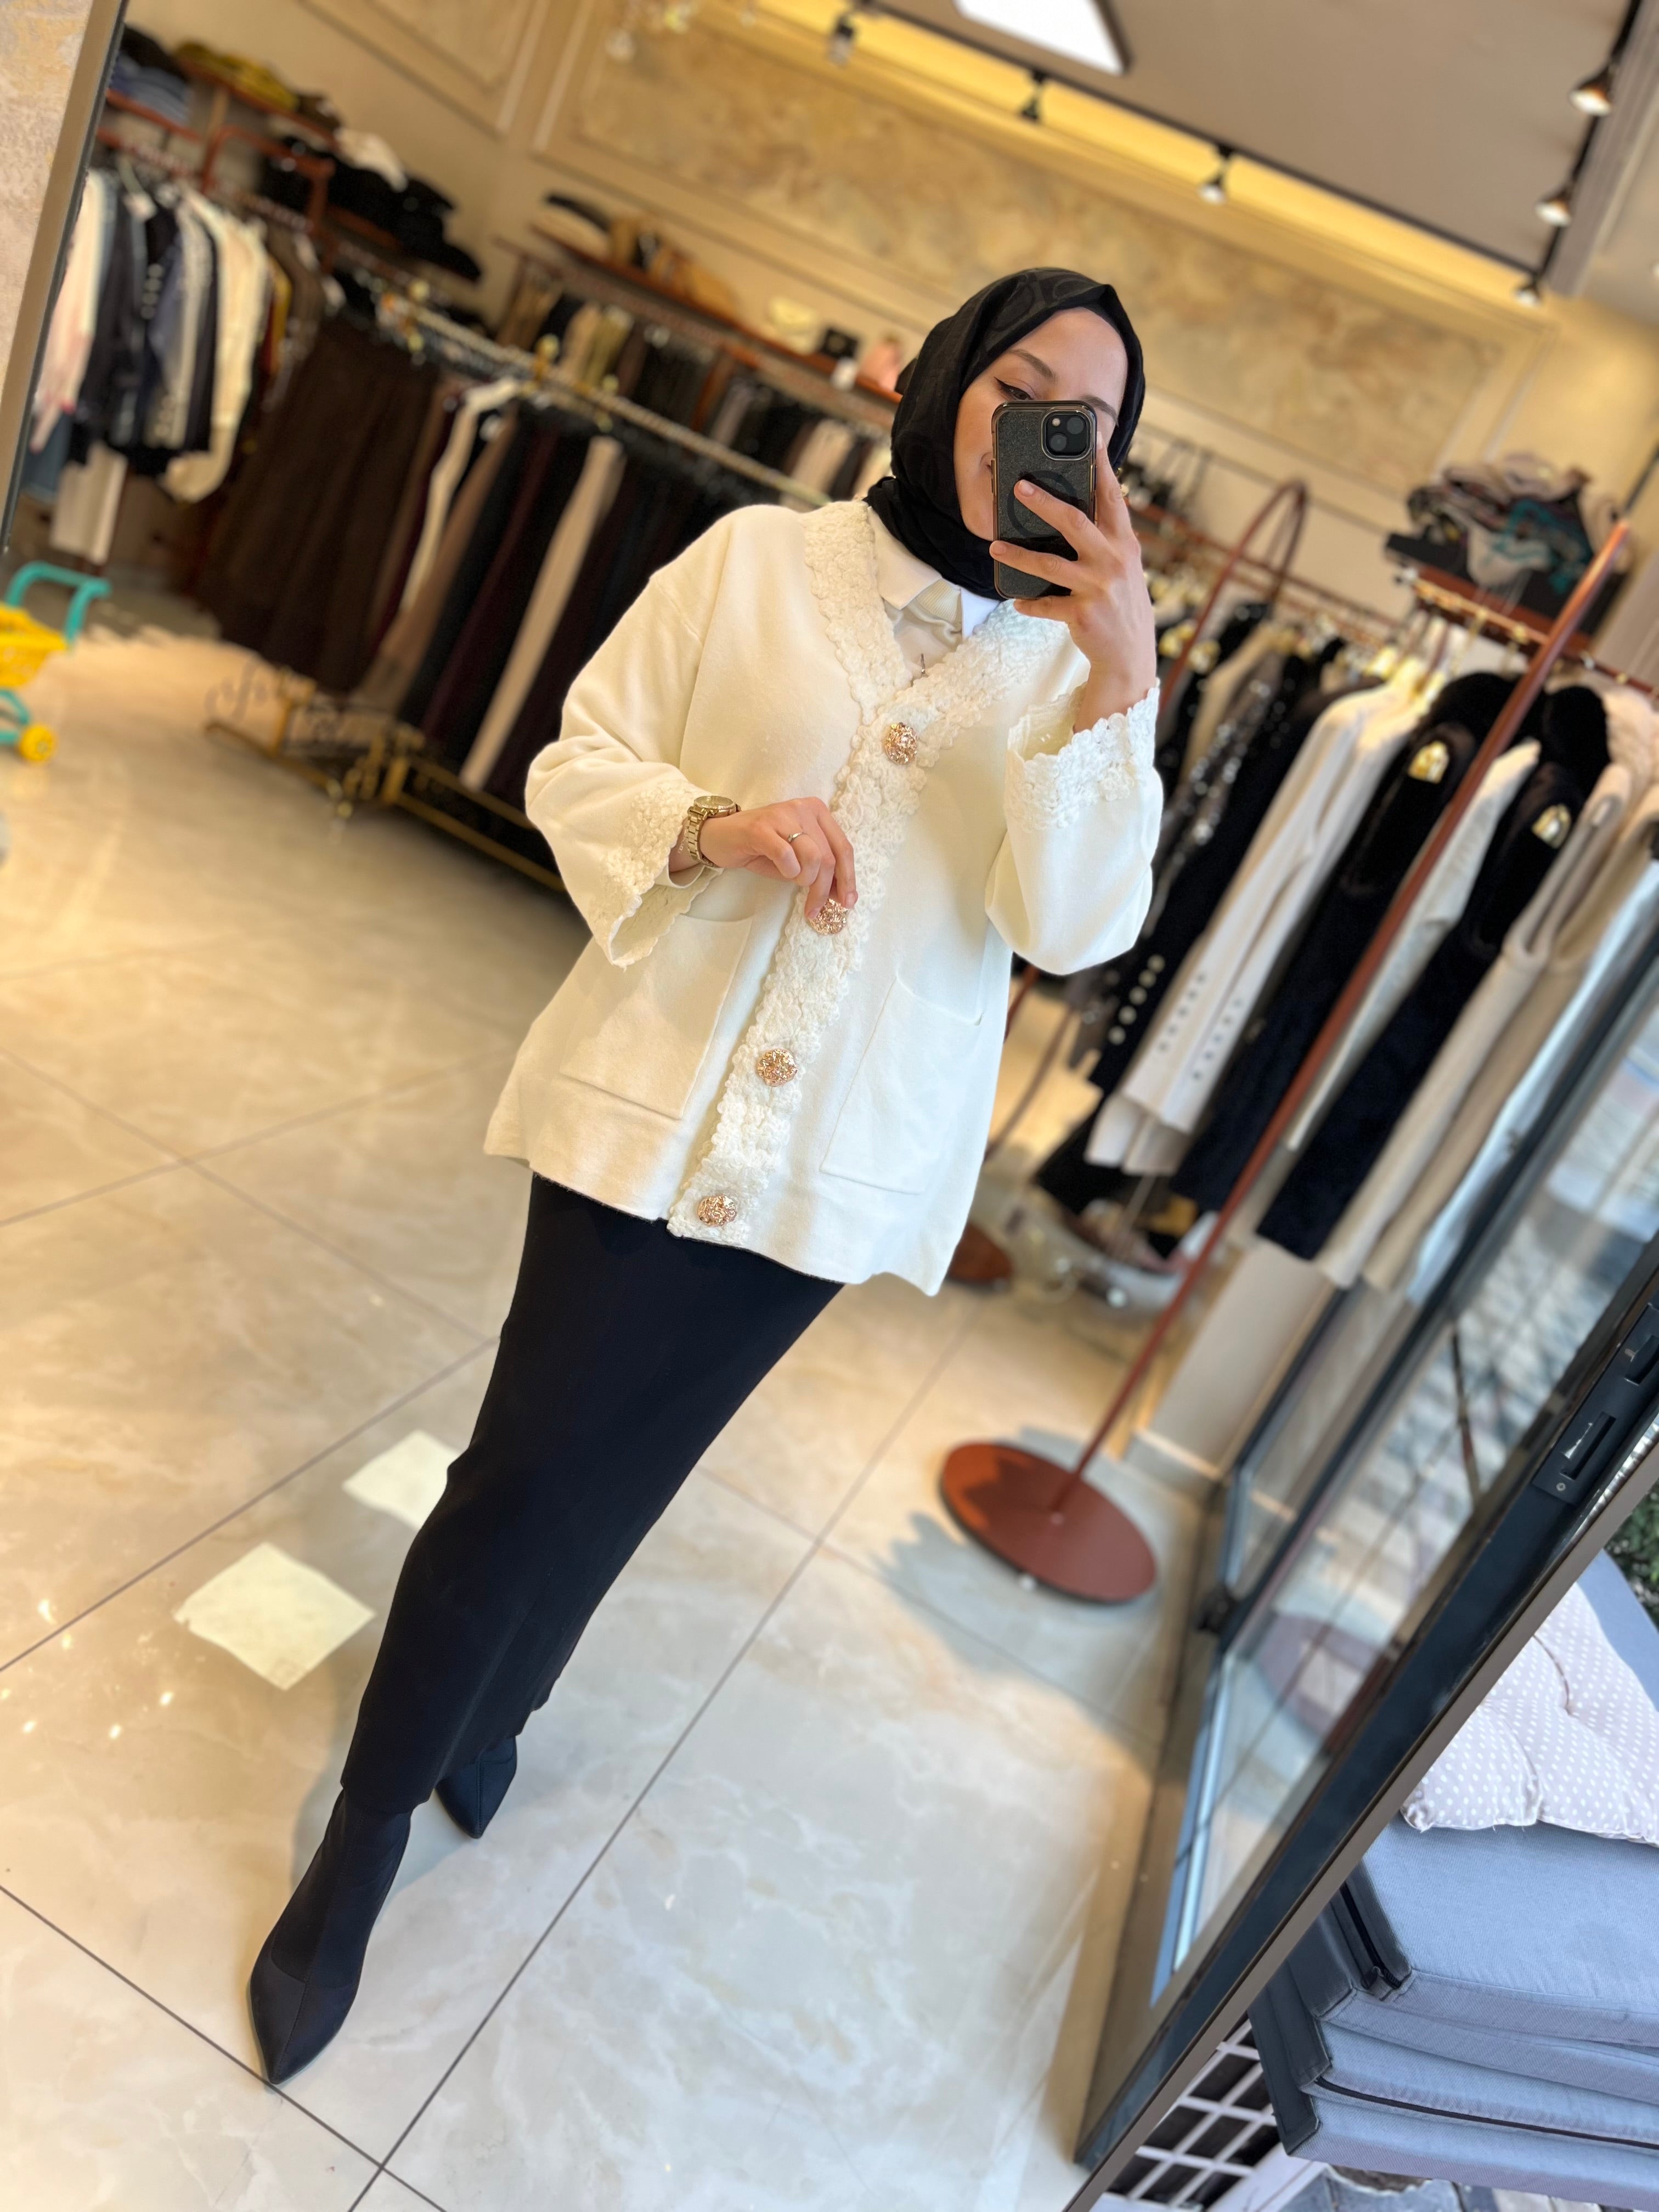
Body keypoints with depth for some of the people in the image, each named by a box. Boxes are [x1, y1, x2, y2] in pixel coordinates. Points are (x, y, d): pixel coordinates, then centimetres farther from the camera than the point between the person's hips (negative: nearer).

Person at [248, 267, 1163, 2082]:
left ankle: (493, 1692, 48)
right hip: (648, 1100, -2)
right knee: (528, 1467, 1)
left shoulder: (1076, 666, 2)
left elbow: (1075, 929, -10)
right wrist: (713, 823, -19)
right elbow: (575, 767, 0)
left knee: (618, 1471, 18)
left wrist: (1119, 685, -21)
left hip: (837, 1163, 2)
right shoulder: (758, 565, -3)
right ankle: (365, 1836, 25)